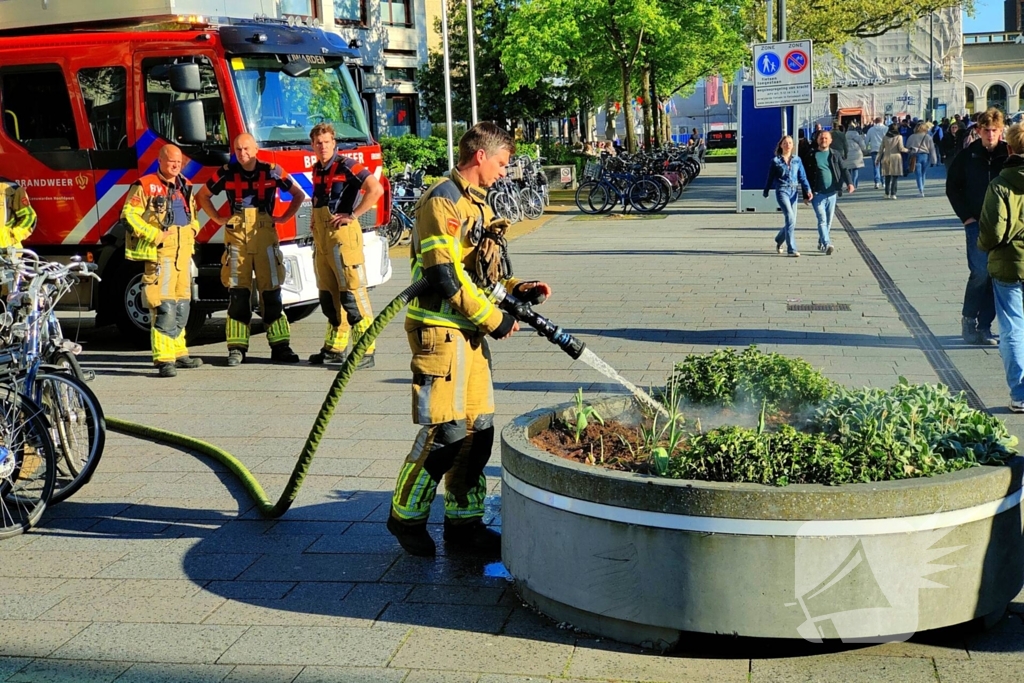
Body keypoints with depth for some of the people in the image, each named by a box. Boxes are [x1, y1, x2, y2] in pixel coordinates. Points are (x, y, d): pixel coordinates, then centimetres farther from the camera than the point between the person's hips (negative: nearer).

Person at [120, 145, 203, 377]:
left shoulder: (185, 187, 18)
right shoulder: (145, 186, -6)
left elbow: (193, 214, 31)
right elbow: (128, 215, -11)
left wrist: (193, 229, 11)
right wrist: (154, 235, -17)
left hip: (184, 251, 8)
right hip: (160, 252, -8)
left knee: (182, 304, 15)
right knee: (164, 306, -13)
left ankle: (178, 352, 26)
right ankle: (164, 359, -13)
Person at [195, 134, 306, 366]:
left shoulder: (273, 172, 3)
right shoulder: (227, 173, 6)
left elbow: (299, 194, 14)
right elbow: (202, 195, 19)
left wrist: (285, 217, 5)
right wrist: (217, 218, 9)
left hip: (265, 236, 0)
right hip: (236, 237, 0)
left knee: (271, 291, 1)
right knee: (237, 293, -1)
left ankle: (280, 346, 6)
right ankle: (237, 348, 3)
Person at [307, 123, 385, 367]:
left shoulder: (346, 166, -8)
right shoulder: (317, 170, 16)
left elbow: (376, 189, -20)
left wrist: (352, 215, -17)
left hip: (342, 236, -8)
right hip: (321, 238, 8)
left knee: (352, 295, -10)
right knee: (328, 296, 12)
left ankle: (365, 352, -9)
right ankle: (335, 348, 21)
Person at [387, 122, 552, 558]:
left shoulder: (475, 203, 19)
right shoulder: (443, 201, -13)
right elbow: (444, 278, -20)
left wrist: (517, 290, 7)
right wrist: (495, 320, -14)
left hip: (469, 331, 10)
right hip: (440, 330, -10)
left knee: (478, 429, 9)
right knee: (445, 431, -7)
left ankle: (464, 523, 17)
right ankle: (405, 515, 9)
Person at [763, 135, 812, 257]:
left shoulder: (797, 160, 9)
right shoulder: (776, 161, 1)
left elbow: (802, 176, 7)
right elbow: (770, 178, 9)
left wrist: (807, 190, -6)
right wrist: (766, 193, 15)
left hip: (794, 191, 4)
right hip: (782, 191, -4)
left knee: (791, 221, 9)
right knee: (790, 218, -17)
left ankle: (779, 241, 36)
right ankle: (791, 249, -14)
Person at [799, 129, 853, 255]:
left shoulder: (835, 155, 8)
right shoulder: (811, 156, 1)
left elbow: (844, 170, 3)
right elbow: (805, 175, 2)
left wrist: (849, 183, -15)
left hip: (832, 193, 3)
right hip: (817, 193, -3)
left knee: (829, 221, 10)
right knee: (822, 220, -15)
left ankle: (821, 243, 27)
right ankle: (827, 245, -23)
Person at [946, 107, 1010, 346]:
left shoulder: (1010, 154, -2)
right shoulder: (967, 156, -1)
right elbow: (952, 187, 7)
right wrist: (966, 216, 0)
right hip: (977, 223, -1)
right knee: (981, 272, -12)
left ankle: (984, 327, 13)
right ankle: (968, 318, 8)